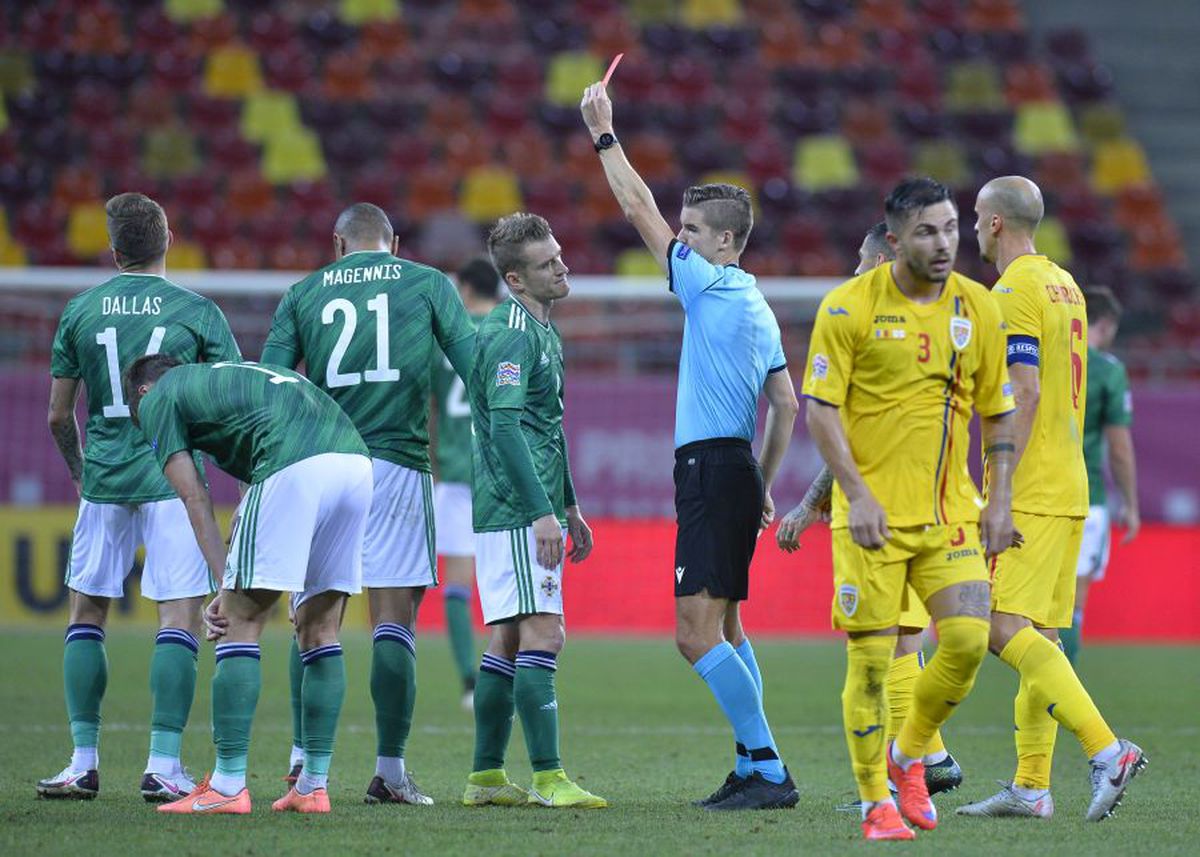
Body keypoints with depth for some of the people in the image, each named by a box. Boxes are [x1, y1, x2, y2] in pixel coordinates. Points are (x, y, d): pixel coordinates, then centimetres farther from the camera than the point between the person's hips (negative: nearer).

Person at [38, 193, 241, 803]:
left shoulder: (80, 311, 4)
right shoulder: (197, 311, -2)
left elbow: (59, 417, 8)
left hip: (104, 479, 2)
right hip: (173, 478, -2)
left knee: (86, 613, 13)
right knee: (180, 616, -2)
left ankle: (84, 761, 11)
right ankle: (164, 765, -10)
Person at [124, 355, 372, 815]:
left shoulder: (157, 398, 18)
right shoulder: (232, 375, 39)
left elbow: (195, 500, 11)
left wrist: (227, 589, 11)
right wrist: (234, 588, 31)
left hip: (295, 467, -7)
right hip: (356, 461, 7)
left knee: (241, 624, 2)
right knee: (320, 632, 16)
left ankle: (228, 787, 0)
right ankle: (313, 785, 17)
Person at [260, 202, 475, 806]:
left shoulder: (304, 293, 11)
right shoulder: (428, 284, 7)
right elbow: (475, 368, 2)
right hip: (398, 465, -2)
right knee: (394, 622, -1)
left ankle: (304, 759, 8)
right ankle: (389, 772, -5)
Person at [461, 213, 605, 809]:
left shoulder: (542, 330, 18)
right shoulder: (511, 334, -14)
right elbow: (505, 427, -21)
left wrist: (569, 507, 27)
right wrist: (542, 512, -25)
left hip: (532, 510, 10)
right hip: (517, 512, -10)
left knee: (509, 641, 10)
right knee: (542, 634, -12)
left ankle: (486, 777, 12)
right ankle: (547, 778, -14)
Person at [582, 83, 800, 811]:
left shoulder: (709, 285, -9)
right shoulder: (756, 307, 16)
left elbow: (640, 210, -8)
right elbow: (788, 407, 17)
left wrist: (605, 135, -1)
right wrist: (764, 487, 22)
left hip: (712, 468, -10)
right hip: (736, 469, 10)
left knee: (698, 633, -12)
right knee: (724, 628, 15)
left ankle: (768, 768, -15)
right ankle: (756, 766, 14)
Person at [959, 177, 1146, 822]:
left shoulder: (1015, 291, -11)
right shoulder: (1063, 285, 18)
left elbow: (1024, 393, -19)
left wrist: (999, 490, -21)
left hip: (1031, 493, -10)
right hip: (1068, 488, 10)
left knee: (1006, 631, -15)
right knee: (1037, 636, 9)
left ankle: (1105, 749, -25)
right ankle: (1031, 786, 8)